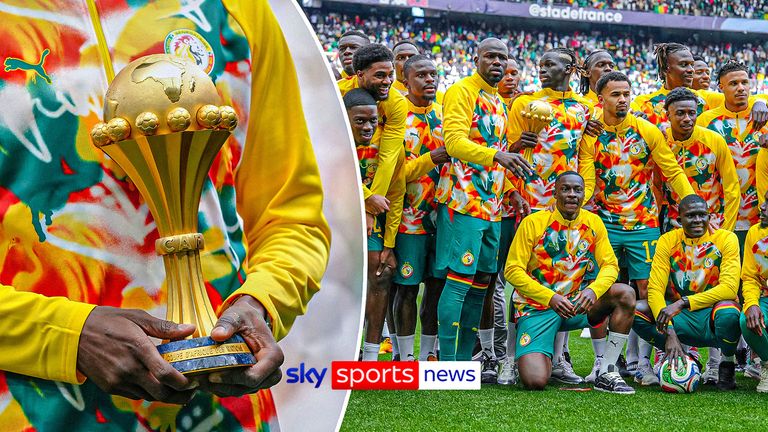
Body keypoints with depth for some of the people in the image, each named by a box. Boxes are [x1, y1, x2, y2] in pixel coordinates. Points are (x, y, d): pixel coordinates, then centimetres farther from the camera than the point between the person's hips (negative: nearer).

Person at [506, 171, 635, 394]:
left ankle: (606, 374, -13)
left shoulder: (593, 223, 1)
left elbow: (610, 265, 0)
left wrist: (593, 290, -23)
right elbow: (512, 271, -13)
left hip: (574, 302, 4)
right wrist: (551, 298, -24)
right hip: (537, 307, -4)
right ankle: (536, 356, 17)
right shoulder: (533, 223, -11)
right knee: (535, 381, -24)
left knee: (625, 294, -20)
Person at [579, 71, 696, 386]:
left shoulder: (647, 132, 0)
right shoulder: (589, 135, -1)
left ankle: (643, 362, 4)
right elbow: (586, 181, -5)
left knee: (646, 290, -3)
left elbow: (673, 173, 1)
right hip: (604, 224, 0)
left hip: (644, 223, 0)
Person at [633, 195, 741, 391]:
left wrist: (682, 303, -30)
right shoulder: (668, 241, -4)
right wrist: (669, 333, -26)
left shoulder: (725, 239, -9)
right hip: (681, 318, 3)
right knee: (636, 310, -22)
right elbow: (655, 289, -11)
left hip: (712, 316, -3)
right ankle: (683, 359, -2)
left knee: (728, 312, -38)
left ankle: (727, 364, -6)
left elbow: (729, 287, -21)